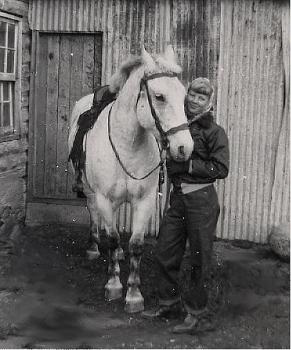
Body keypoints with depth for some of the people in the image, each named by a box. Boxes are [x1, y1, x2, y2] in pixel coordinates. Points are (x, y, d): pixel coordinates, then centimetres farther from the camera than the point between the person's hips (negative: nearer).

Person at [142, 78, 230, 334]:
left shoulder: (215, 132, -8)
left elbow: (221, 169, -15)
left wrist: (189, 165, -17)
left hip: (201, 199, -7)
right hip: (178, 196, 7)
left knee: (200, 258, 3)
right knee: (165, 252, 13)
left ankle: (199, 314, 16)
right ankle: (170, 304, 32)